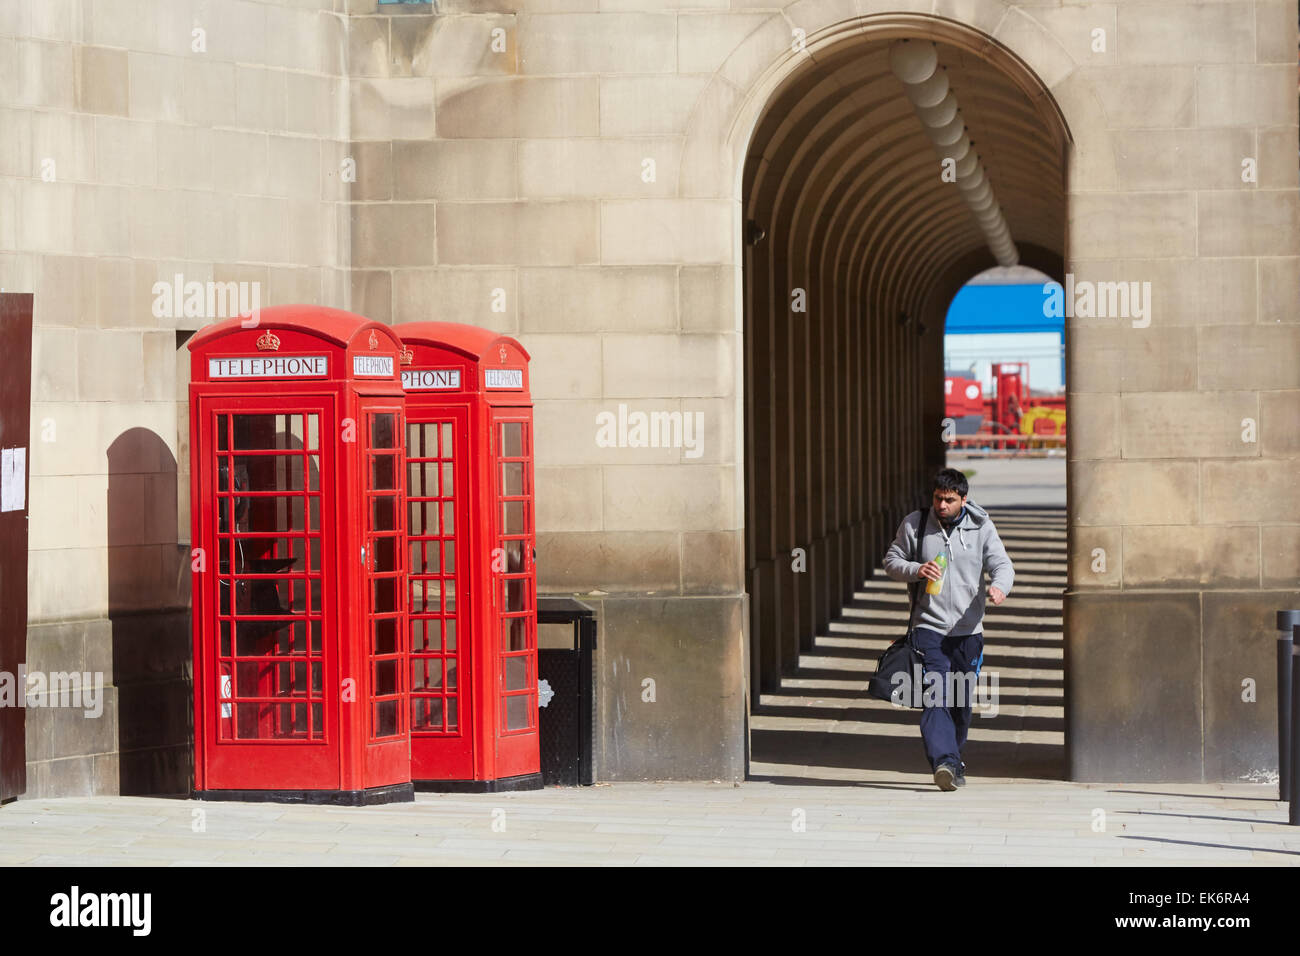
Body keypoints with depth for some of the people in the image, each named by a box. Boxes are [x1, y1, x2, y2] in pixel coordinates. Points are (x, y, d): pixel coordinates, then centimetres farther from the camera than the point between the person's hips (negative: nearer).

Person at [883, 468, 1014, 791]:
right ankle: (944, 763, -29)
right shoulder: (914, 524, 2)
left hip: (968, 630, 2)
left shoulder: (981, 527, 3)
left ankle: (953, 758, 30)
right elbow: (891, 560, 9)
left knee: (961, 703, 10)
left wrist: (999, 586, -25)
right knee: (935, 697, -18)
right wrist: (916, 570, -13)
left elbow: (1002, 564, -1)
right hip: (928, 627, -2)